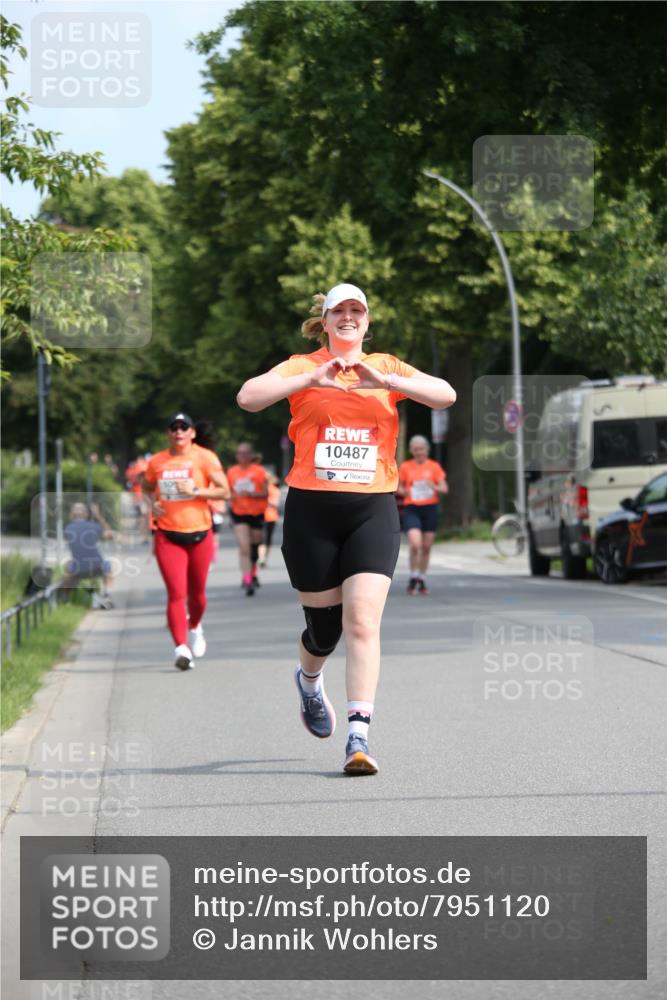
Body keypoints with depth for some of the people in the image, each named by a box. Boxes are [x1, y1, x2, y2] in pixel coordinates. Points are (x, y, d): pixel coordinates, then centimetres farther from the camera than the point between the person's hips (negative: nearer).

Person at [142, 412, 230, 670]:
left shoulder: (205, 458, -3)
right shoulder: (157, 462, 5)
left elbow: (224, 491, -6)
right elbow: (147, 487, 24)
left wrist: (195, 491, -17)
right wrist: (153, 503, 3)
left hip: (199, 534, 0)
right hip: (168, 536, 0)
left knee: (197, 592, 14)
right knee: (176, 593, -14)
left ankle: (195, 627, 45)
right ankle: (181, 647, -19)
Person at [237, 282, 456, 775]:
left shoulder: (387, 367, 11)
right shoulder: (302, 367, 7)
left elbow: (446, 395, -4)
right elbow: (248, 397, -9)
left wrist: (384, 381, -17)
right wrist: (312, 379, -20)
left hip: (373, 510, 0)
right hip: (312, 509, 0)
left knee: (363, 619, -15)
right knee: (325, 625, 6)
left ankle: (359, 737, -16)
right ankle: (309, 681, 42)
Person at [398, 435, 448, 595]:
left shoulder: (434, 466, 5)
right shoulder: (405, 467, 4)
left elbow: (445, 489, 3)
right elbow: (398, 487, 13)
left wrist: (434, 487, -17)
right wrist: (404, 491, -10)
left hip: (430, 509, 2)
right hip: (412, 509, -2)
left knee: (426, 547, 6)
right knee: (415, 544, -17)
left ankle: (422, 581, 20)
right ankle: (413, 579, -1)